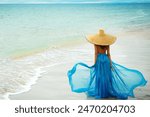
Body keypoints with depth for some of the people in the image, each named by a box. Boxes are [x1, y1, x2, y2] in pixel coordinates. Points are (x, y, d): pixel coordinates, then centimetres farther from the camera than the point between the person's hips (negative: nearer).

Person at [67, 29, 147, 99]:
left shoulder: (96, 43, -5)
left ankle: (100, 93, 6)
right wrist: (111, 63, 6)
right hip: (106, 59, 2)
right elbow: (108, 54, 1)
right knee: (107, 76, 9)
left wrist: (95, 63, -5)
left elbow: (96, 53, -8)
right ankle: (108, 92, 12)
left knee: (99, 76, 3)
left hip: (99, 59, -2)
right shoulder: (107, 43, 2)